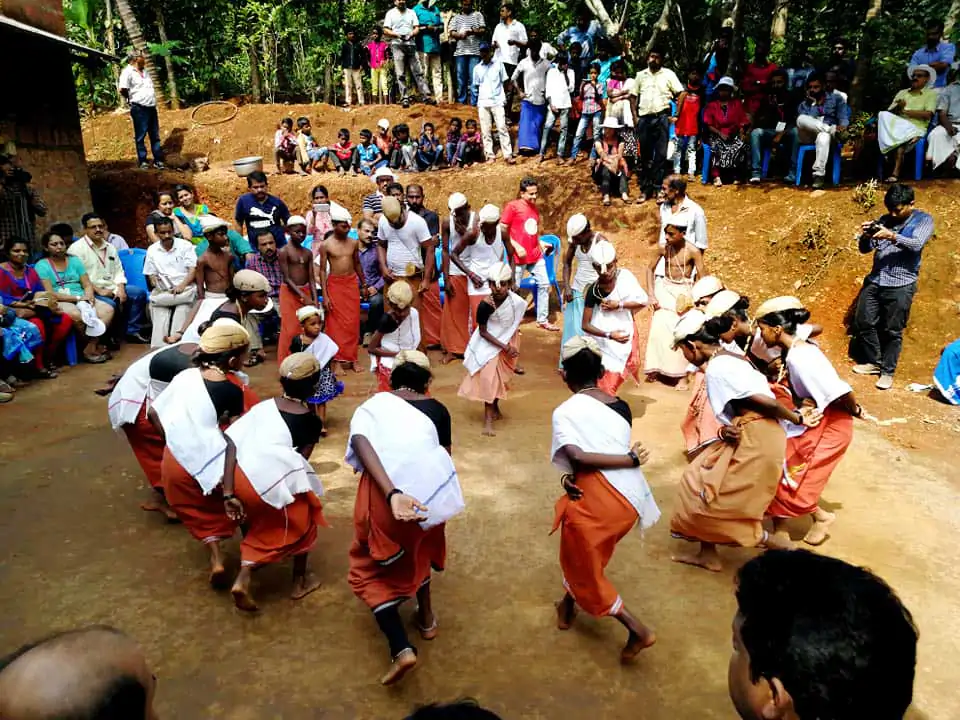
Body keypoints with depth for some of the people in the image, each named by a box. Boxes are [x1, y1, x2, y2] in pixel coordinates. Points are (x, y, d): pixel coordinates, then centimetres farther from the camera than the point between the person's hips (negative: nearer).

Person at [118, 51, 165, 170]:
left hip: (151, 107, 7)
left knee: (155, 135, 8)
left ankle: (158, 160, 13)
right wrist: (132, 98, 1)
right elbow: (122, 90, -14)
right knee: (140, 136, 0)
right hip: (139, 109, -7)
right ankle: (143, 161, 5)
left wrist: (151, 99, 12)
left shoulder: (145, 72, 16)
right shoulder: (128, 72, -8)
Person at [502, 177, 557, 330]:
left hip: (536, 255, 7)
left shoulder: (534, 208, 12)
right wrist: (516, 246, -17)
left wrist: (540, 243, 11)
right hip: (519, 256, -7)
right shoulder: (512, 206, -8)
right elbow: (502, 231, -10)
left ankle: (542, 320, 16)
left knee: (544, 284, 6)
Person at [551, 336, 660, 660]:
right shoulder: (621, 406, 9)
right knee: (582, 553, 31)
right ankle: (568, 604, 50)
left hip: (596, 504, -7)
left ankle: (638, 630, 18)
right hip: (630, 500, 7)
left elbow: (578, 457, -22)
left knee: (583, 566, 19)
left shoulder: (565, 411, -8)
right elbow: (609, 450, 9)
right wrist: (572, 478, -2)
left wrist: (630, 459, -15)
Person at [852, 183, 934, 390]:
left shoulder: (923, 219, 1)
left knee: (892, 331, 0)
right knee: (863, 323, 7)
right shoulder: (885, 220, 12)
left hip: (900, 285, -5)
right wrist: (866, 236, -10)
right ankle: (874, 362, 24)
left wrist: (892, 236, -33)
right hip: (874, 281, 5)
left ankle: (887, 371, 13)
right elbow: (865, 249, 12)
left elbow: (917, 244, -17)